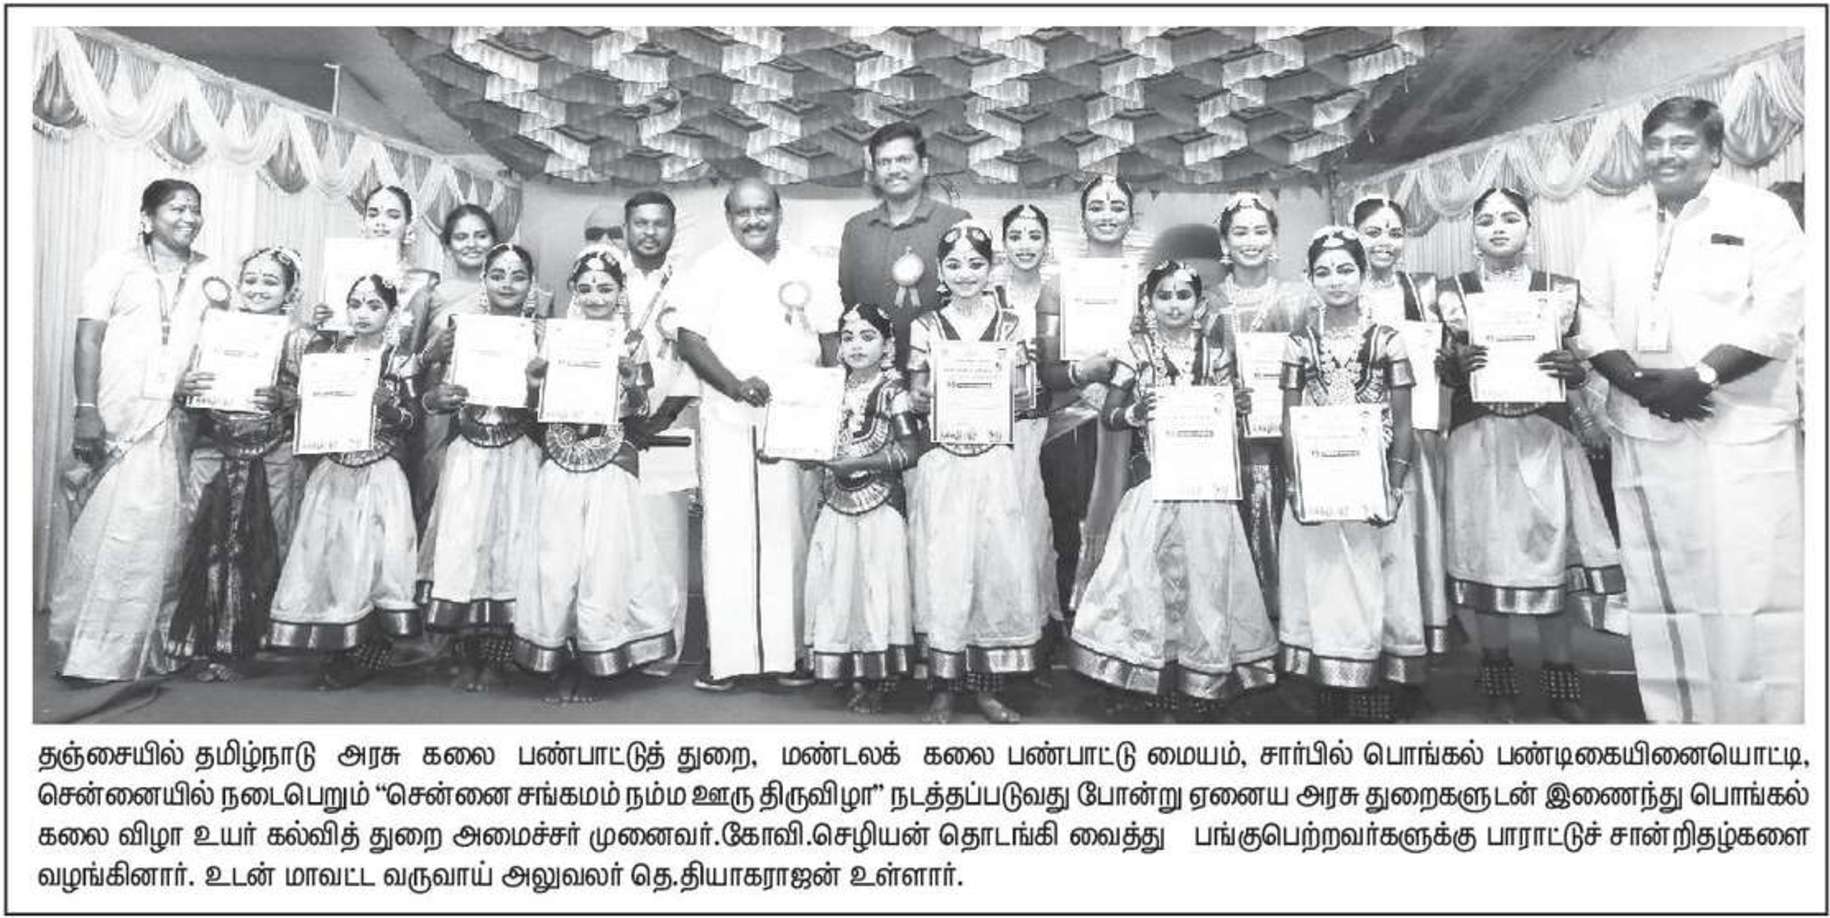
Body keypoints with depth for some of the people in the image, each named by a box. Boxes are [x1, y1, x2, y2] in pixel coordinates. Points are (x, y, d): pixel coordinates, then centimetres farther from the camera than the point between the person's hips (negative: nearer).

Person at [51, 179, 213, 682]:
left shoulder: (209, 275, 13)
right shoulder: (116, 267, 5)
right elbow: (88, 341, -1)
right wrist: (87, 410, -10)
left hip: (177, 425, 3)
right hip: (117, 419, -3)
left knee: (162, 536, 3)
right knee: (102, 533, -4)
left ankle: (147, 651, 11)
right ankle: (86, 651, 4)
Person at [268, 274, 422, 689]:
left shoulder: (399, 359, 1)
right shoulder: (331, 351, 10)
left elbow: (412, 421, -3)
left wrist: (388, 404, -21)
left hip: (379, 472, -3)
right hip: (333, 470, 3)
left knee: (373, 552, -7)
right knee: (327, 552, 0)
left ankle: (370, 651, 4)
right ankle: (338, 649, 10)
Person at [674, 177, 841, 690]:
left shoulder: (809, 271, 10)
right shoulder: (710, 269, 4)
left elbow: (832, 341, 11)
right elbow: (689, 340, -1)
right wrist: (734, 384, -16)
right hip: (727, 417, -2)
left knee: (789, 531, 2)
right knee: (727, 530, -3)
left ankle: (787, 653, 9)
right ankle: (726, 657, 1)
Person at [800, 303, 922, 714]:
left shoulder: (892, 390, -6)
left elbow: (910, 449, -14)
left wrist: (857, 463, -16)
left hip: (880, 503, -5)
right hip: (837, 502, 6)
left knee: (878, 584, -3)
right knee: (839, 585, 5)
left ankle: (881, 681, 8)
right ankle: (856, 677, 16)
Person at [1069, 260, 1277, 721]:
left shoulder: (1214, 351, 6)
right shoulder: (1138, 352, 1)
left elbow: (1228, 408, 12)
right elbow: (1108, 413, -1)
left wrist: (1240, 404, -10)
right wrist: (1132, 413, -21)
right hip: (1153, 478, -1)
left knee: (1204, 567, 3)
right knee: (1146, 567, -5)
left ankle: (1202, 678, 14)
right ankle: (1141, 672, 7)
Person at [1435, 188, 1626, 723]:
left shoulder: (1560, 290, 10)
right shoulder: (1453, 293, 7)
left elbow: (1577, 369, 11)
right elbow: (1442, 373, 7)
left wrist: (1571, 369, -11)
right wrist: (1458, 364, -14)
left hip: (1545, 437, 1)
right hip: (1478, 439, -1)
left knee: (1551, 549, -2)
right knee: (1486, 553, -2)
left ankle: (1561, 685, 11)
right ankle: (1498, 684, 11)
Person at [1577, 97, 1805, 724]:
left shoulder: (1761, 214, 3)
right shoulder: (1613, 228, 13)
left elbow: (1777, 317, -6)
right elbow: (1594, 322, 8)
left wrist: (1698, 377, -16)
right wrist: (1636, 381, -9)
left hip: (1743, 428, -3)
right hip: (1644, 428, 3)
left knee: (1754, 588, -6)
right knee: (1662, 588, 6)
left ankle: (1771, 723, 5)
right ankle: (1675, 720, 14)